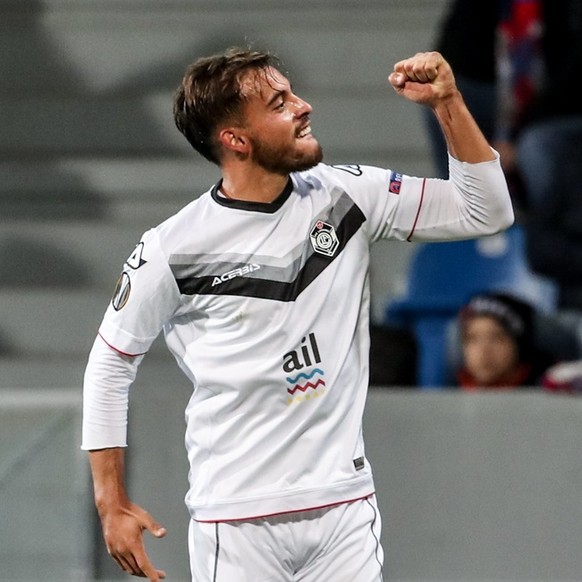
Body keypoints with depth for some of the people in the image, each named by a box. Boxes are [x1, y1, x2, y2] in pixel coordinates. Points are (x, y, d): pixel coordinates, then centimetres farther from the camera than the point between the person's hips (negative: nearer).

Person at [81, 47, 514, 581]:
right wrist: (112, 504, 2)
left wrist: (447, 102, -6)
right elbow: (110, 364, 4)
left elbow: (486, 212, 6)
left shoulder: (346, 195, 2)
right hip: (237, 520, -3)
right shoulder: (174, 250, -7)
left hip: (346, 505, 3)